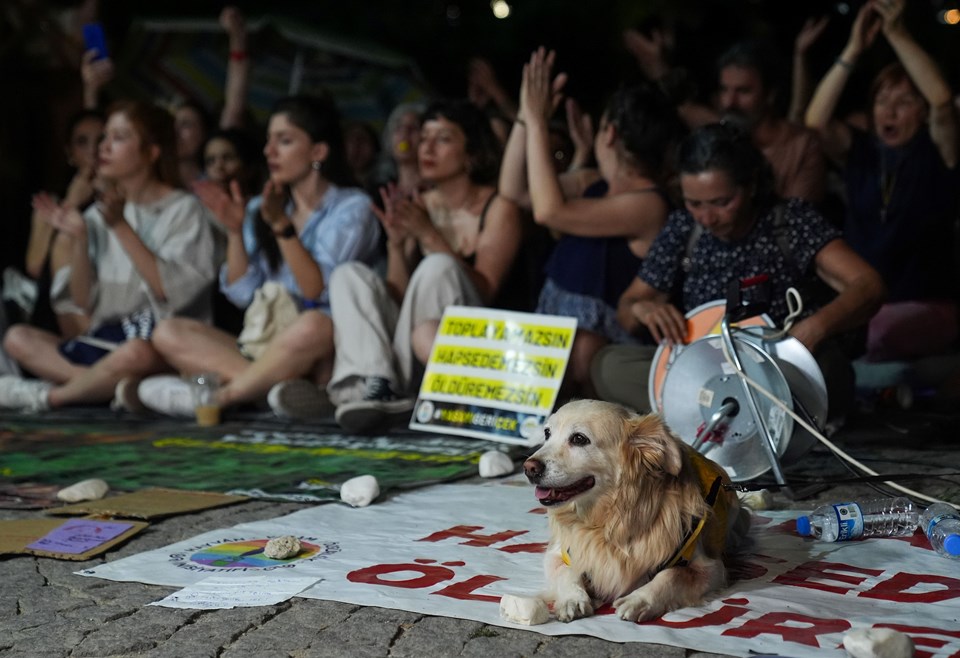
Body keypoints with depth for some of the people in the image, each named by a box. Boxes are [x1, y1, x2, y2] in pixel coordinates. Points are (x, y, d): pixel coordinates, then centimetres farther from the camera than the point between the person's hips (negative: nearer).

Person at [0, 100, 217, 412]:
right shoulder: (99, 215, 11)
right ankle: (110, 385, -27)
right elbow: (83, 302, 7)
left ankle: (50, 394, -15)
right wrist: (78, 239, -8)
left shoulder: (183, 209, -3)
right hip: (106, 341, 6)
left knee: (135, 353, -39)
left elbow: (170, 291, -15)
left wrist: (121, 226, -17)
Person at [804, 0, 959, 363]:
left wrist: (896, 32, -25)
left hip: (928, 305, -3)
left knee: (876, 336, -34)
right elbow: (816, 120, -11)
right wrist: (853, 49, -17)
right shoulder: (860, 151, 7)